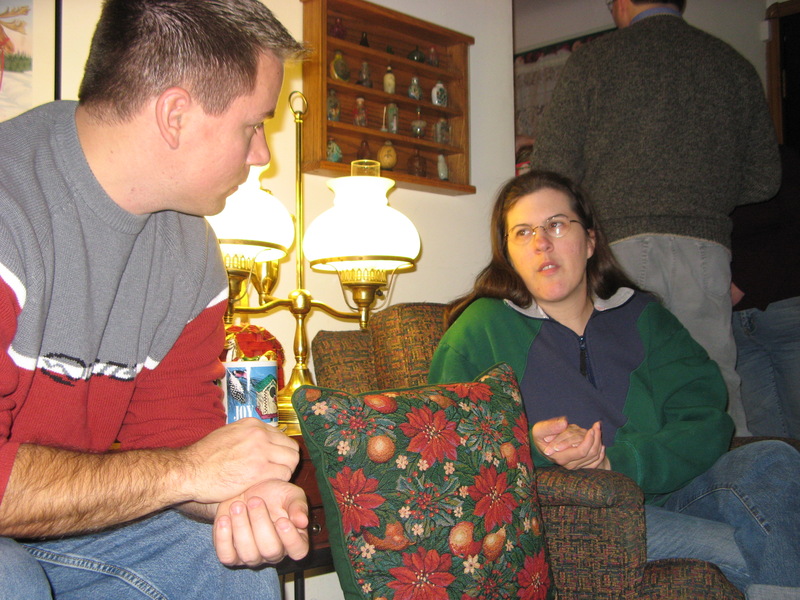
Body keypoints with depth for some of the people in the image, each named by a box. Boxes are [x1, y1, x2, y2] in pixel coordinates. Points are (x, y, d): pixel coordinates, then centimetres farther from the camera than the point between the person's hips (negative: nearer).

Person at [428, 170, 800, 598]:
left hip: (665, 488, 5)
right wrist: (531, 447, -19)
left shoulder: (641, 315, 13)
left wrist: (616, 461, -18)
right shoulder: (481, 329, 3)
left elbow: (704, 417, 0)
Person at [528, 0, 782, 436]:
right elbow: (764, 179, 17)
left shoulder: (592, 60, 5)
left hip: (620, 242, -3)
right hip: (706, 245, 3)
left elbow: (551, 170, 0)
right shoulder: (735, 66, 16)